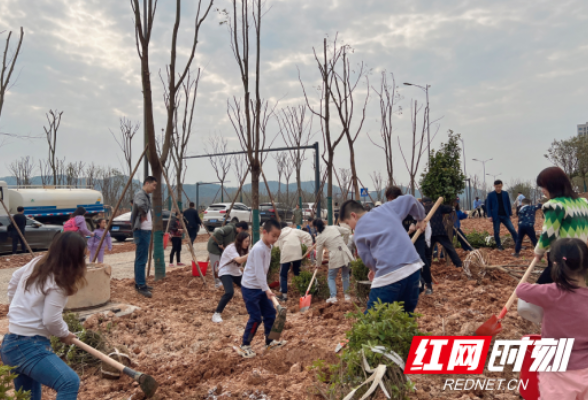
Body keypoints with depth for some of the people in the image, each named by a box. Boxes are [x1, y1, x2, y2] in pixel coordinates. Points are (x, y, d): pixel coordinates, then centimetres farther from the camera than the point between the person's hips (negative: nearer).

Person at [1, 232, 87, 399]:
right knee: (70, 382, -22)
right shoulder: (57, 283, -18)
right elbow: (51, 320, -20)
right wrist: (64, 334, -1)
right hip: (29, 347, -10)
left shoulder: (37, 264, 8)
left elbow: (14, 280, 26)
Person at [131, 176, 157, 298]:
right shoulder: (140, 194, -14)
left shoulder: (147, 196, 16)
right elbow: (140, 205, -39)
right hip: (141, 231, -10)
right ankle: (141, 286, -6)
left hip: (146, 231, 10)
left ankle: (140, 283, 22)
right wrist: (143, 215, -23)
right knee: (141, 259, -8)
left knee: (142, 259, 14)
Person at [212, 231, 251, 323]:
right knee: (229, 292, -29)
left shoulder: (243, 249, 2)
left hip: (236, 273, 8)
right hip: (225, 272, -8)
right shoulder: (231, 248, -25)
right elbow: (239, 260, -40)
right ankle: (217, 314, -17)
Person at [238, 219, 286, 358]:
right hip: (250, 288, -9)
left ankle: (269, 341, 29)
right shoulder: (258, 249, -23)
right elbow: (258, 272, -27)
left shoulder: (268, 247, 5)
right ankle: (244, 346, 12)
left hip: (260, 287, 9)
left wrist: (265, 288, 16)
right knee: (256, 318, -4)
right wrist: (266, 289, -30)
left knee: (270, 313, 12)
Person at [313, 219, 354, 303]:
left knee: (331, 277, 14)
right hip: (345, 254, 4)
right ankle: (347, 295, 21)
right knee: (345, 275, 19)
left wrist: (318, 264, 16)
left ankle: (333, 297, 1)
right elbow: (347, 232, 7)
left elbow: (319, 252, 2)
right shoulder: (333, 227, 5)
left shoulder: (320, 237, -4)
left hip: (335, 258, -4)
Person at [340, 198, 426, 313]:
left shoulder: (359, 231, 6)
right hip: (414, 268, 6)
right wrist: (420, 218, 43)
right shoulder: (387, 208, 17)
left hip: (389, 276, -6)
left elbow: (368, 259, 8)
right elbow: (409, 200, 28)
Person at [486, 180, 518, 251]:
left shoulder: (505, 193, 6)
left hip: (505, 215, 2)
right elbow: (488, 206, -1)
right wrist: (489, 216, -9)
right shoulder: (490, 194, -2)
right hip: (496, 216, -2)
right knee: (496, 232, 4)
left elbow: (508, 204, 11)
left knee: (513, 230, -2)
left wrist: (510, 214, 7)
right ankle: (499, 246, 18)